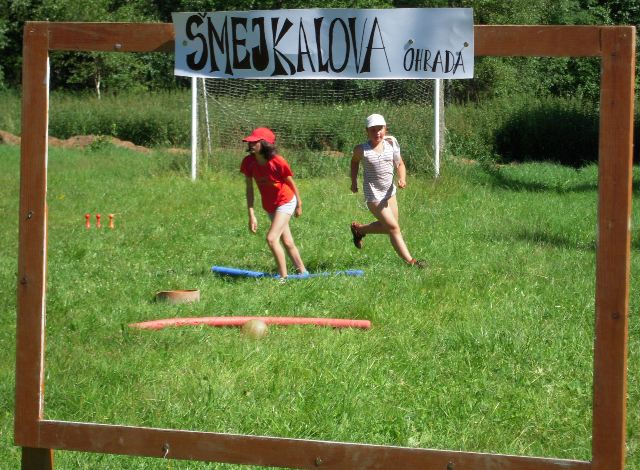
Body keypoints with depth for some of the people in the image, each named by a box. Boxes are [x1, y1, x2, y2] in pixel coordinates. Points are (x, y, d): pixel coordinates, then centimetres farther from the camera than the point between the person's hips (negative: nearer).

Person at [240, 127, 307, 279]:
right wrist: (251, 215, -12)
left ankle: (283, 277, -10)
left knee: (271, 239, -19)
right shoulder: (248, 162, -14)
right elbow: (249, 189, -8)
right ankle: (303, 272, 30)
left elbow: (291, 183, -11)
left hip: (286, 202, -6)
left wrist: (299, 205, 2)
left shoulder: (278, 162, -26)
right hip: (269, 206, 6)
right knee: (287, 243, 16)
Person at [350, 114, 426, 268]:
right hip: (373, 194, -5)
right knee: (393, 227, -7)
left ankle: (358, 229, 40)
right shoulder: (362, 150, -12)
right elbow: (354, 162, 10)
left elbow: (400, 164, 4)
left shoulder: (391, 144, -4)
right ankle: (410, 261, -1)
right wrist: (354, 182, 10)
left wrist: (402, 179, -15)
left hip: (389, 191, 5)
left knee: (388, 226, 17)